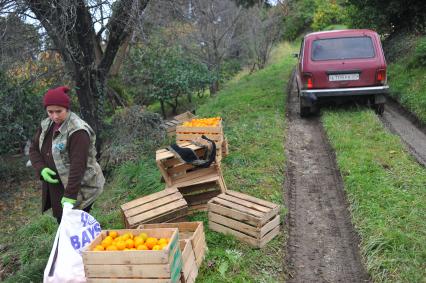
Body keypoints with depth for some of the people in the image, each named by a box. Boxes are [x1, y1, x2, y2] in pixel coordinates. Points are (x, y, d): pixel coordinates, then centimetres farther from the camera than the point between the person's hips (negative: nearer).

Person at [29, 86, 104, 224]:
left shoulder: (78, 131, -23)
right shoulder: (47, 125, 3)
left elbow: (78, 165, -27)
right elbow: (34, 149, 10)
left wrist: (70, 194, -30)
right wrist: (41, 169, -9)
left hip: (78, 188, -7)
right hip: (54, 187, 8)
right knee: (62, 223, 18)